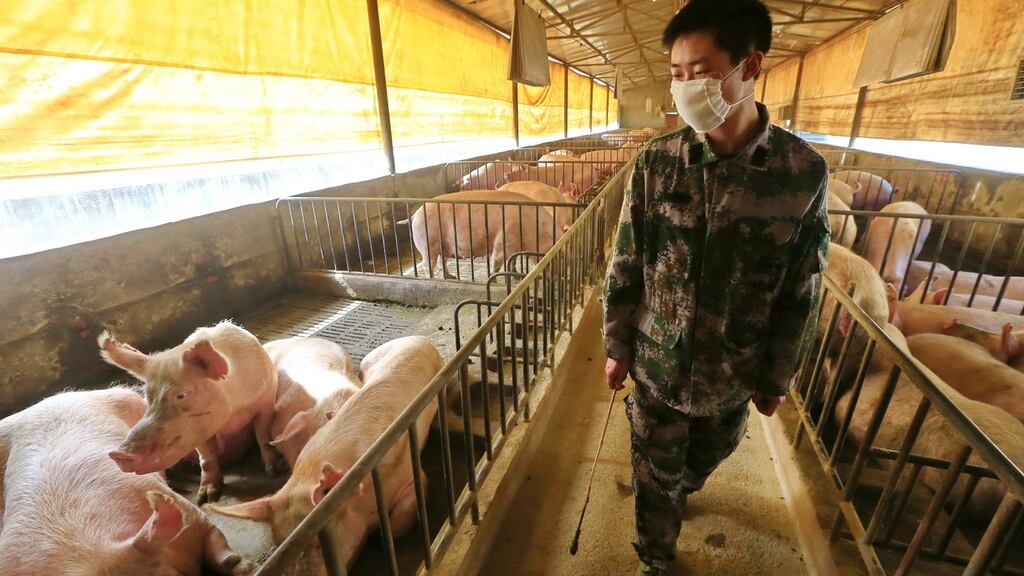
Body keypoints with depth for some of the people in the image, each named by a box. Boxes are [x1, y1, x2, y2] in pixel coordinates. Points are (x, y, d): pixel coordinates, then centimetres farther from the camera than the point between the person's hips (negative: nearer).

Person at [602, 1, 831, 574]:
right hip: (655, 365, 0)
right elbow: (625, 267, -5)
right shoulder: (656, 162, -12)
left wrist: (778, 378, 2)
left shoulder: (805, 172, -13)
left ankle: (679, 490, 64)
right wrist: (617, 345, 0)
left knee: (703, 461, 29)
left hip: (734, 374, 1)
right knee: (654, 477, 18)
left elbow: (802, 294, -5)